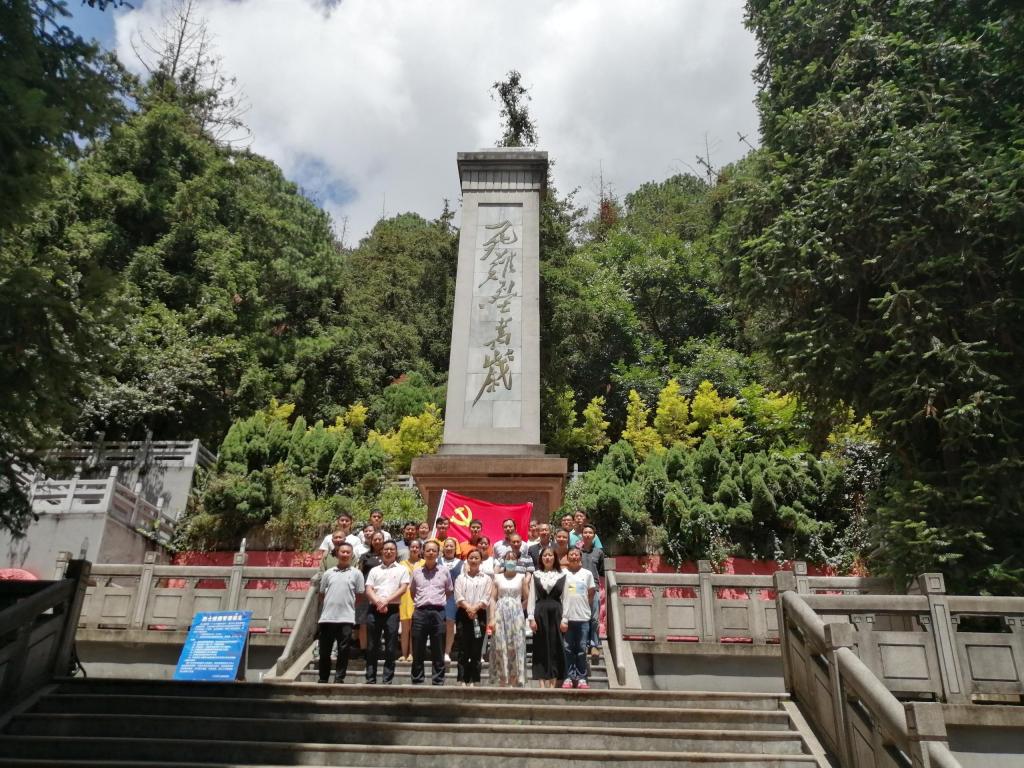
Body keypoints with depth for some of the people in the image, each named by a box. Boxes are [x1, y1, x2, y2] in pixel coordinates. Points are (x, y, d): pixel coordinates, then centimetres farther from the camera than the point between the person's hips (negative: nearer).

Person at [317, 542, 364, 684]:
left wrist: (348, 604, 5)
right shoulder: (328, 573, 9)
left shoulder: (356, 573, 3)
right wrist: (330, 604, 9)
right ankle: (323, 679, 20)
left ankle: (339, 678, 9)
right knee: (324, 650, 8)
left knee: (343, 650, 0)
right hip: (327, 617, 2)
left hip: (346, 618, -2)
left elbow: (360, 594, 5)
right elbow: (322, 593, 15)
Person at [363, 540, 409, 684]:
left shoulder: (402, 569, 10)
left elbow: (403, 589, -2)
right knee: (372, 645, 3)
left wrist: (386, 601, -12)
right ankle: (370, 679, 8)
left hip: (392, 609, -2)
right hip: (374, 609, 2)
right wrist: (378, 602, -13)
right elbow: (368, 590, 6)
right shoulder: (374, 570, 16)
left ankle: (388, 680, 3)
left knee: (391, 646, -2)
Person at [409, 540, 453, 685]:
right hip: (420, 612, 1)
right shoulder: (416, 572, 9)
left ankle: (438, 681, 8)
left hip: (438, 612, -1)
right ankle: (417, 681, 12)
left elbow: (449, 591, 15)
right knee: (418, 651, 4)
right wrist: (418, 602, 11)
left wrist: (440, 602, 9)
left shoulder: (444, 571, 6)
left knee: (438, 651, 3)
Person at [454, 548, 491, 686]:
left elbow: (486, 598, -1)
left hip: (480, 615, 0)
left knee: (476, 650, 0)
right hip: (463, 614, 0)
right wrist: (468, 607, -17)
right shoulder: (461, 578, 11)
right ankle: (462, 680, 1)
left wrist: (475, 608, -16)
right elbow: (458, 596, -1)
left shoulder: (486, 579, 10)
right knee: (463, 650, -2)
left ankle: (473, 680, 5)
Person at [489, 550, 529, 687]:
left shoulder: (521, 577, 8)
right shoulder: (498, 577, 9)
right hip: (500, 614, 0)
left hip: (516, 615, 0)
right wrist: (492, 618, -4)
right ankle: (501, 681, 2)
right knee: (500, 647, -2)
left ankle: (514, 681, 1)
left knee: (516, 647, -4)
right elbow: (493, 599, 2)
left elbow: (527, 599, 8)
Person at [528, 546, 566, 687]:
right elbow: (532, 597, 5)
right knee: (541, 647, 1)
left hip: (556, 612, 0)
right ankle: (543, 683, 4)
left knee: (555, 646, 0)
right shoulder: (536, 575, 7)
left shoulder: (562, 576, 5)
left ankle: (553, 682, 6)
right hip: (540, 612, 1)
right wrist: (531, 618, -3)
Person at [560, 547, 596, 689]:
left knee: (581, 649, 5)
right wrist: (562, 619, -5)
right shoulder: (563, 574, 0)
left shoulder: (587, 574, 4)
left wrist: (584, 608, 7)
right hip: (567, 617, -1)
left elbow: (591, 595, 12)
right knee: (568, 649, 4)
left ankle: (581, 677, 11)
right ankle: (569, 677, 10)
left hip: (583, 618, 1)